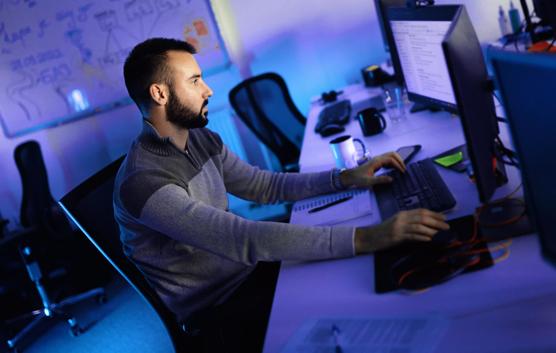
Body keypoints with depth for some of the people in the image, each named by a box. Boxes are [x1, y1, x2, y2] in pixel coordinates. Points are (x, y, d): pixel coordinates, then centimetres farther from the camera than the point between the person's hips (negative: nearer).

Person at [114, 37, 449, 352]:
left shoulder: (202, 140, 0)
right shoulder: (143, 182, -29)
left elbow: (267, 186, 7)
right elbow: (246, 239, -37)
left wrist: (346, 177, -8)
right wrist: (366, 238, -41)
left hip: (250, 270, 7)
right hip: (218, 313, -7)